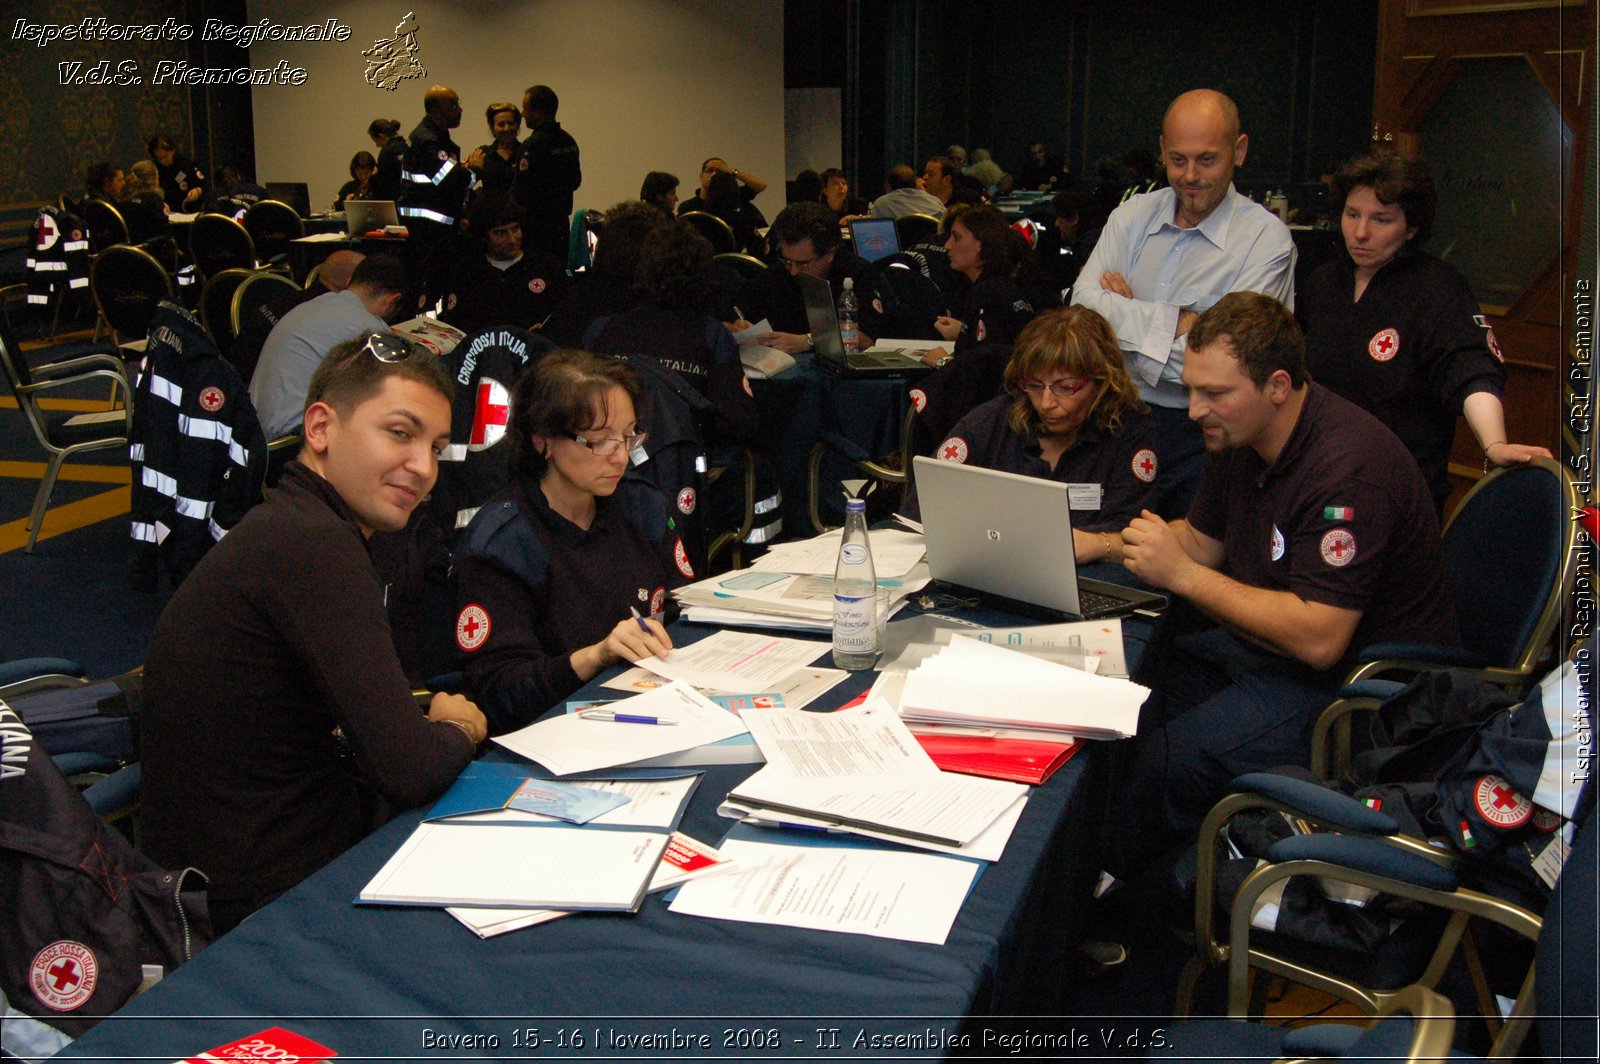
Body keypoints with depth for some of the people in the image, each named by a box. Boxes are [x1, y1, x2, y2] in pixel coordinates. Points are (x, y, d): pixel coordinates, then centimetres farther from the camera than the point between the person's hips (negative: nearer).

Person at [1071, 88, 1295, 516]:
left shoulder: (1266, 238, -8)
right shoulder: (1132, 216, 7)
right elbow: (1084, 302, -8)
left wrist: (1125, 318, -11)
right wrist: (1178, 321, -16)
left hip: (1201, 437, -3)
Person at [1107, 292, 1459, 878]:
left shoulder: (1348, 467, -28)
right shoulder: (1237, 433, 1)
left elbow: (1319, 639, -32)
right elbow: (1202, 540, 16)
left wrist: (1182, 575, -28)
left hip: (1359, 677, -10)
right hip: (1272, 636, 10)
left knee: (1170, 760, -21)